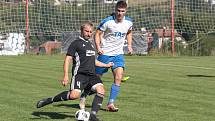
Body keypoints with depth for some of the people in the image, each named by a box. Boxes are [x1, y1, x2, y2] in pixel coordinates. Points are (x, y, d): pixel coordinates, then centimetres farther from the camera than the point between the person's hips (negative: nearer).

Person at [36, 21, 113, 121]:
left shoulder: (90, 44, 24)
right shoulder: (76, 43, 0)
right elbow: (67, 59, -6)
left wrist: (106, 65, 42)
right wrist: (66, 76, -16)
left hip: (91, 75, 7)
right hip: (80, 74, -7)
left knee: (101, 90, -19)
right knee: (74, 95, -26)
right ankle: (50, 100, -6)